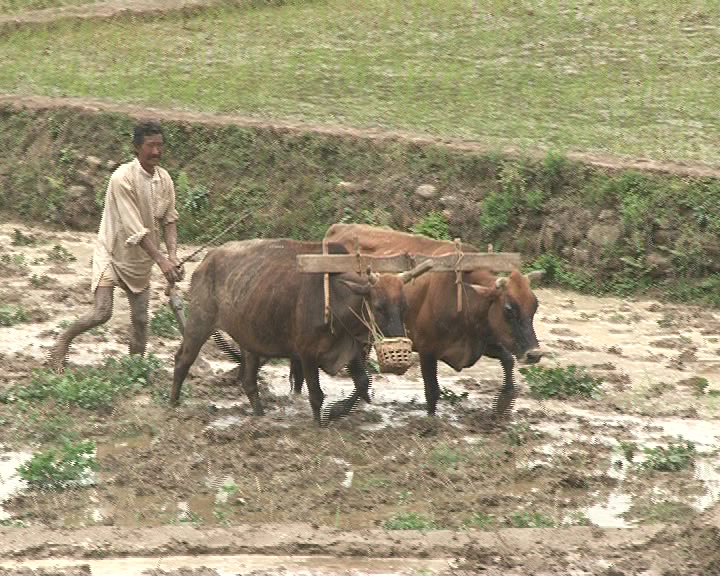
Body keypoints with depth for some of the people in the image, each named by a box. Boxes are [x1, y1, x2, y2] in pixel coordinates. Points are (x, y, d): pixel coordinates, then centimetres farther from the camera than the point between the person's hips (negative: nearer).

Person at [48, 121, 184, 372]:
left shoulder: (164, 179, -3)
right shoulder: (123, 178, -23)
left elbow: (169, 219, 2)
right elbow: (134, 228, -26)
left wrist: (172, 254, -16)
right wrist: (161, 260, -30)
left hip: (141, 258, 6)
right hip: (112, 253, -6)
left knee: (140, 318, 5)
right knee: (101, 312, -16)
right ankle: (62, 341, 10)